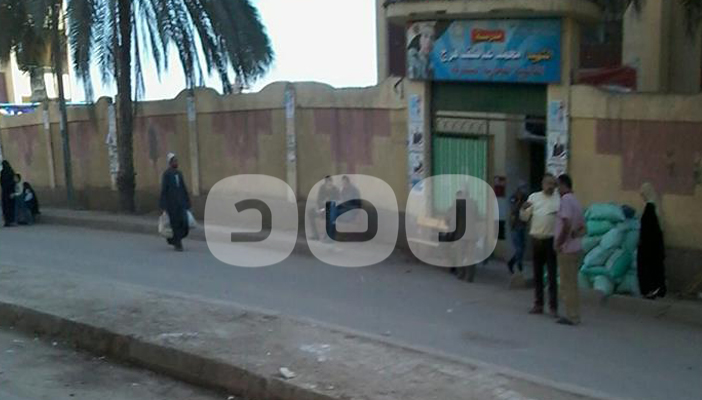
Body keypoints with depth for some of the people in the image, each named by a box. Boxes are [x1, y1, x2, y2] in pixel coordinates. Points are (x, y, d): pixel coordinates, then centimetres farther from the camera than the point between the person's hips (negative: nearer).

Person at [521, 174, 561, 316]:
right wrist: (524, 208, -12)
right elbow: (524, 218, 8)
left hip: (551, 240, -3)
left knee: (552, 274, -3)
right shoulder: (534, 197, 7)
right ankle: (538, 304, 19)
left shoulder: (559, 198, 0)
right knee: (537, 274, 10)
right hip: (536, 239, 3)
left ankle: (553, 306, 2)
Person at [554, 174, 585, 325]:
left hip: (567, 250, -9)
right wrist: (574, 234, 1)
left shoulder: (566, 200, -14)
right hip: (577, 248, 9)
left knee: (568, 285, -2)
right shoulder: (575, 201, 15)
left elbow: (567, 225, -23)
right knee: (571, 284, 15)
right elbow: (583, 229, 17)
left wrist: (559, 243, -14)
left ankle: (572, 317, 1)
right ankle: (573, 315, 20)